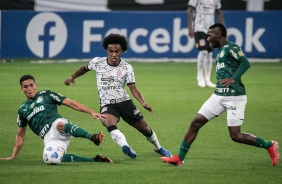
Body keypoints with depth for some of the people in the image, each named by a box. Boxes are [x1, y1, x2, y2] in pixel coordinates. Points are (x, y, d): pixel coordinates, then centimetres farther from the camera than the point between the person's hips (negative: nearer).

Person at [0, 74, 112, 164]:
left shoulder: (46, 95, 15)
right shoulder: (22, 110, 25)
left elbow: (71, 103, 9)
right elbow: (20, 136, 32)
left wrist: (91, 112, -2)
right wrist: (13, 156, 26)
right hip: (49, 138, 2)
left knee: (60, 125, -41)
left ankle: (92, 137, -57)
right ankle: (93, 160, -30)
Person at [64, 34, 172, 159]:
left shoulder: (127, 67, -3)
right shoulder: (97, 62, -1)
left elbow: (133, 89, -7)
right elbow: (85, 68, 22)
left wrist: (143, 103, -22)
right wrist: (72, 77, 8)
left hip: (124, 102, 1)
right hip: (106, 104, -1)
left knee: (145, 129, 7)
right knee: (109, 123, -36)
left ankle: (158, 148, 36)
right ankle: (125, 146, -54)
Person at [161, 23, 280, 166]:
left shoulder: (231, 47, -8)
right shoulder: (219, 52, 19)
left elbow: (245, 63, -21)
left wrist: (233, 79, -32)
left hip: (234, 96, -9)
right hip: (219, 95, 9)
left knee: (235, 136, -10)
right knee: (196, 122, 2)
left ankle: (270, 146, 8)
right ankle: (179, 158, 7)